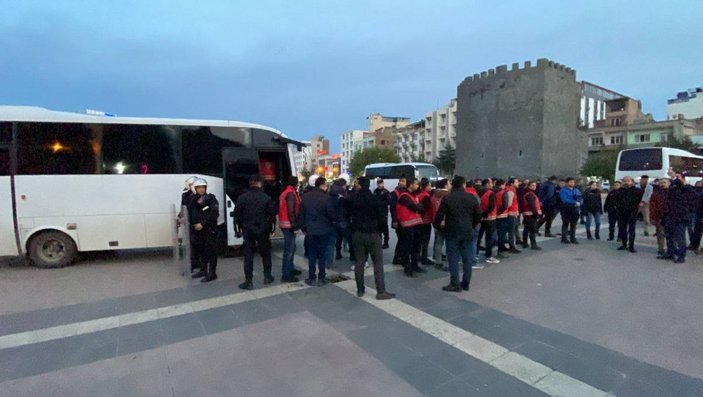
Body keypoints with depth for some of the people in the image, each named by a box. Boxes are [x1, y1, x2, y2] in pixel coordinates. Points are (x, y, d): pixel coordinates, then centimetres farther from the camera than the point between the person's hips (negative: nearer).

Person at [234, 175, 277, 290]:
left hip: (248, 231, 0)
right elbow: (272, 215, -3)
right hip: (263, 231, 0)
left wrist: (238, 229, 9)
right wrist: (272, 229, 6)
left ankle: (249, 281, 6)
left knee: (248, 256, 4)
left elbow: (237, 215, 0)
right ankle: (267, 276, 23)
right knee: (265, 253, 15)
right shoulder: (267, 198, -5)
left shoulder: (242, 198, -3)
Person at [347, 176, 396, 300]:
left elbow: (348, 215, 11)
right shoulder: (376, 199, -10)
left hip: (357, 234, 3)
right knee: (378, 262, 2)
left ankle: (360, 290, 15)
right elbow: (382, 218, -6)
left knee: (359, 262, 9)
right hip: (373, 234, -3)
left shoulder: (352, 199, 0)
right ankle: (381, 291, 2)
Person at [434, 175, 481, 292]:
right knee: (467, 258, 10)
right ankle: (466, 284, 17)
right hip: (467, 232, 3)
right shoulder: (472, 198, 1)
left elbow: (439, 215, -9)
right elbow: (478, 215, 6)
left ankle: (455, 284, 4)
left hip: (452, 232, -3)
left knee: (453, 258, 3)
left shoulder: (447, 198, -7)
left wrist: (438, 225, 9)